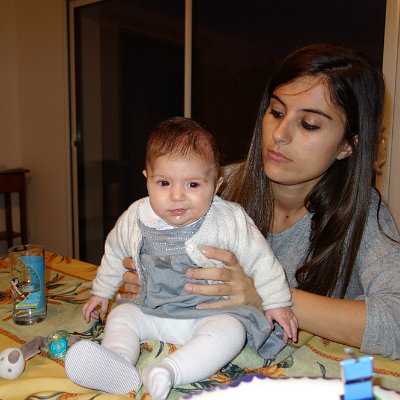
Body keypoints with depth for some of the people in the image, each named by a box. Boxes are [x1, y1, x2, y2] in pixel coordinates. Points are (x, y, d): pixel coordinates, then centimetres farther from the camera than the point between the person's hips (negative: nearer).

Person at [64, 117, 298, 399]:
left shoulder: (230, 220, -18)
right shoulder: (135, 219, -8)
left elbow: (260, 259, -6)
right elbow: (114, 253, 12)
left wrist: (277, 302, 0)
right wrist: (101, 292, 22)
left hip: (211, 313, -4)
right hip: (153, 310, 5)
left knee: (230, 332, -30)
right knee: (121, 316, -6)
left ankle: (170, 371, -38)